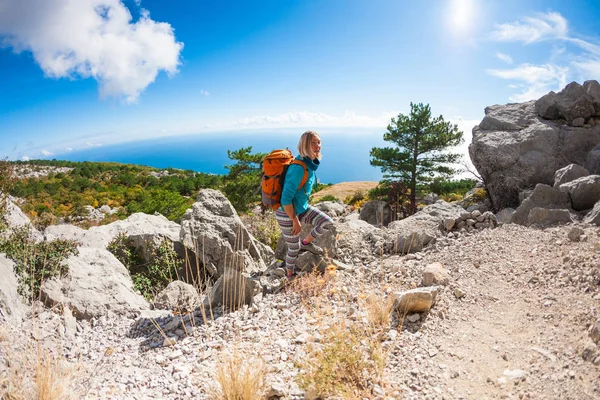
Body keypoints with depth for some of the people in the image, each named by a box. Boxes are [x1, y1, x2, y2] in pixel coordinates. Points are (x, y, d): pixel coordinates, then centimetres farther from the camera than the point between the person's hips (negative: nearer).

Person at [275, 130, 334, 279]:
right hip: (287, 213, -7)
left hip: (302, 208, 8)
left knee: (328, 222, -1)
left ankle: (306, 243, 24)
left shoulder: (311, 163, -3)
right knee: (294, 248, 10)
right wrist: (295, 221, -20)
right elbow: (286, 199, -30)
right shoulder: (298, 168, -31)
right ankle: (290, 276, 37)